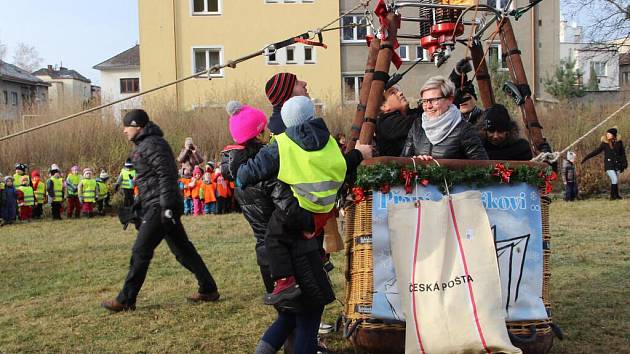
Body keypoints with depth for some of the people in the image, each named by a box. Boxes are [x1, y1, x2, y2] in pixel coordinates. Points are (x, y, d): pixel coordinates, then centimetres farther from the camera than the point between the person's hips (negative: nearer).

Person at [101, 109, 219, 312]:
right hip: (157, 207, 10)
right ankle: (208, 290, 16)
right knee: (182, 250, 11)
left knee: (140, 252, -4)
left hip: (160, 207, -10)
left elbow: (166, 176, -21)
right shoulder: (144, 145, 20)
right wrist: (138, 204, 27)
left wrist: (167, 207, -24)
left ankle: (125, 300, 5)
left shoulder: (152, 145, -13)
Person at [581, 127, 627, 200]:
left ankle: (617, 195, 13)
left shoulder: (619, 142, 3)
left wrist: (624, 164, 9)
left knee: (616, 181, 4)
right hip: (609, 165, -2)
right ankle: (613, 196, -3)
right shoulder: (604, 143, -2)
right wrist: (586, 158, -4)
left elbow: (623, 154, 10)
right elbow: (596, 151, -1)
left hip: (617, 165, 2)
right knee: (614, 180, -12)